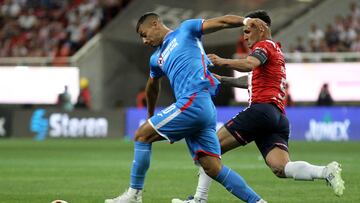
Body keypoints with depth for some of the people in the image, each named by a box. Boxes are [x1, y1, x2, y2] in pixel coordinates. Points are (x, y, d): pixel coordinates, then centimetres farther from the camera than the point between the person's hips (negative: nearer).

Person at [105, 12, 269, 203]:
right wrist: (150, 115, 55)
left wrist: (245, 20, -14)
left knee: (142, 135, -4)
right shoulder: (157, 58, 30)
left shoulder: (186, 30, 10)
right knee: (213, 168, -1)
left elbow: (222, 22, 3)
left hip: (195, 101, -8)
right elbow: (152, 87, 46)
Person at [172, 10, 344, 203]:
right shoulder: (275, 50, 32)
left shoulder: (264, 46, 3)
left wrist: (223, 62, -32)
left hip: (262, 109, -9)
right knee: (281, 168, -9)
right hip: (279, 117, 9)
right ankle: (326, 171, -29)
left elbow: (250, 64, -21)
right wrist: (223, 80, 42)